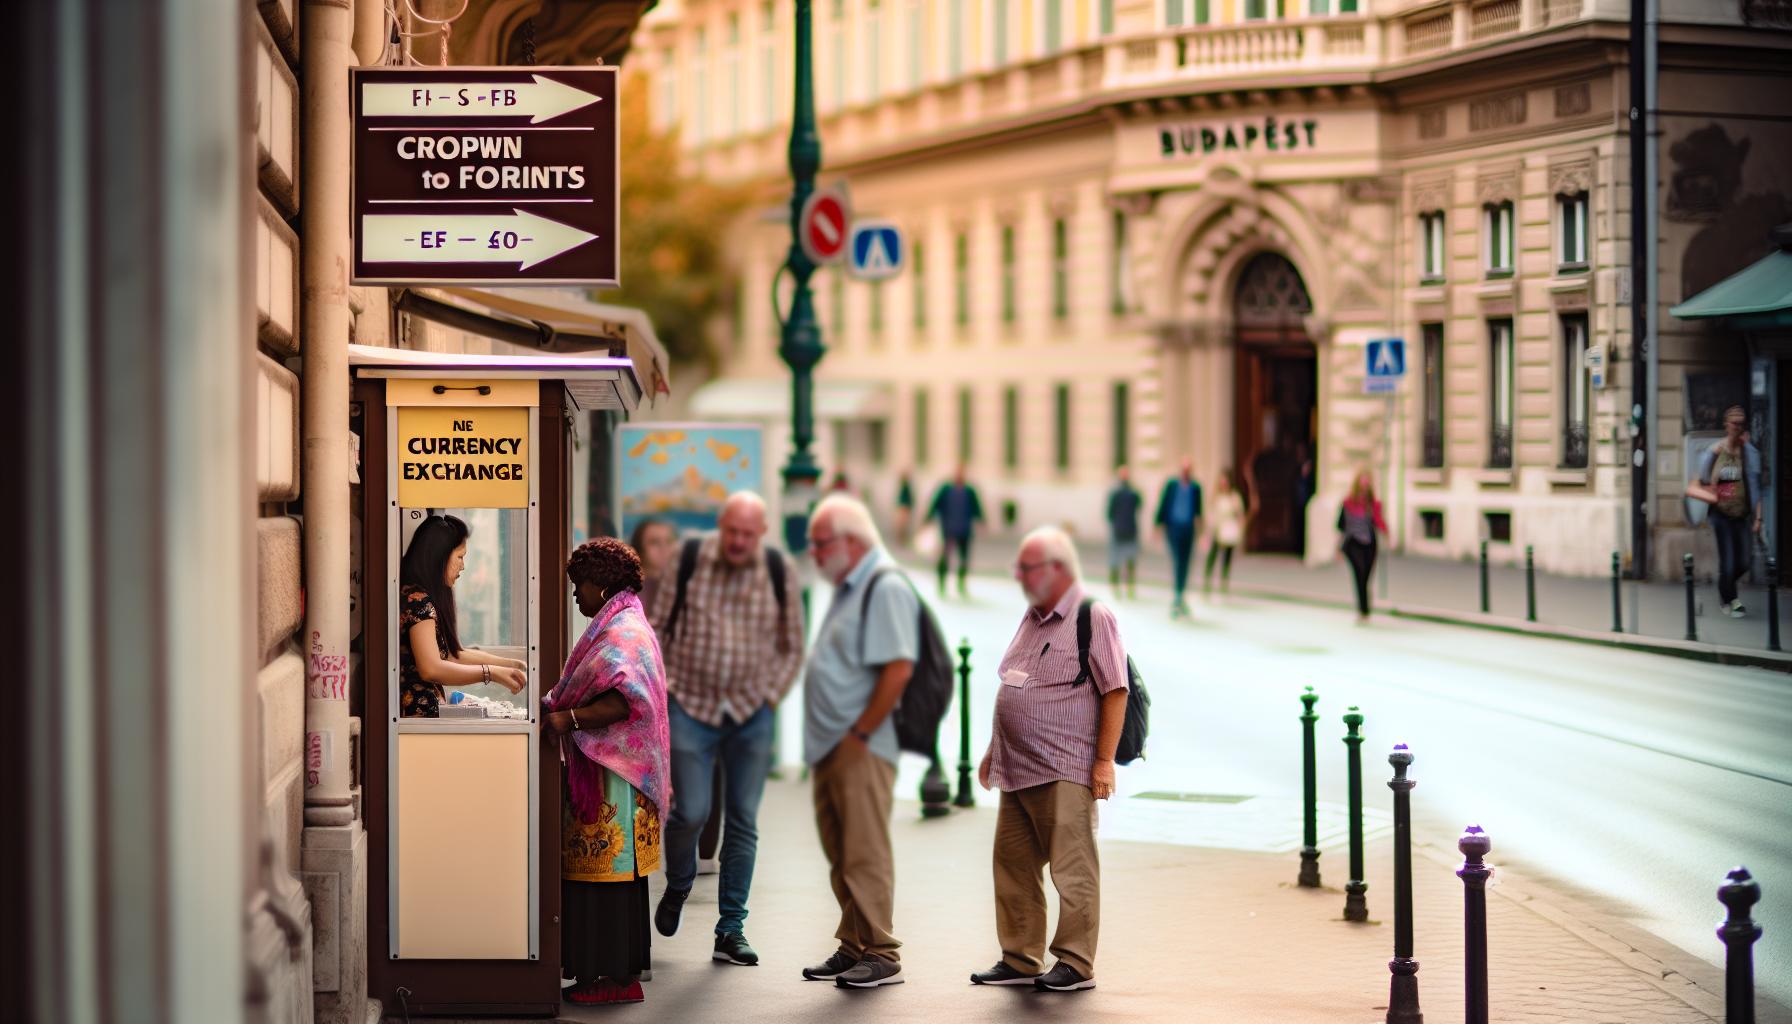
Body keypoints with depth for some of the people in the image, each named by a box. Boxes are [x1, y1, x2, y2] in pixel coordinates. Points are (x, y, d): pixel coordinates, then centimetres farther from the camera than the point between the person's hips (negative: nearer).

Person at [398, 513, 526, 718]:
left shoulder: (423, 597, 18)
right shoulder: (417, 599, -13)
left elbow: (452, 654, 21)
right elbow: (431, 669, -21)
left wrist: (511, 664, 16)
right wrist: (491, 673, -18)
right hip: (416, 712, -10)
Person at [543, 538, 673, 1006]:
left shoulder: (625, 632, -14)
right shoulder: (613, 626, 19)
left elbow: (625, 700, -26)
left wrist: (570, 718, -26)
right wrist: (553, 706, 9)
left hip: (614, 774, -10)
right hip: (598, 770, 10)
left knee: (610, 871, -7)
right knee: (602, 871, 10)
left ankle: (620, 977, -3)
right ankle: (616, 971, 13)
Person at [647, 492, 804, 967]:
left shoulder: (777, 571, -1)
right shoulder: (689, 560, -4)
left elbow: (792, 646, 10)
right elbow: (657, 626, 6)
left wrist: (771, 696, 1)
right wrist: (662, 684, 0)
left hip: (751, 714, 2)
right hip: (691, 708, -1)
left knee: (743, 822, 3)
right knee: (691, 811, -9)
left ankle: (731, 930, 10)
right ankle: (677, 888, 23)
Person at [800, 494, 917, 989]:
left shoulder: (886, 589, -13)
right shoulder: (848, 588, 18)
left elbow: (898, 668, -21)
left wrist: (859, 733, -19)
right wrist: (827, 738, 16)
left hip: (861, 749, -10)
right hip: (829, 746, 10)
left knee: (865, 855, -7)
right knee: (842, 855, 13)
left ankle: (881, 955, -3)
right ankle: (853, 947, 20)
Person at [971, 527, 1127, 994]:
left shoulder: (1093, 617, -8)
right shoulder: (1033, 617, 17)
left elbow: (1115, 691, -12)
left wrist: (1104, 760, -16)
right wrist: (995, 750, 22)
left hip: (1066, 772, -9)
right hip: (1017, 770, 9)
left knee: (1072, 871, -4)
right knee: (1013, 865, 10)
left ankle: (1076, 964, 2)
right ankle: (1020, 959, 19)